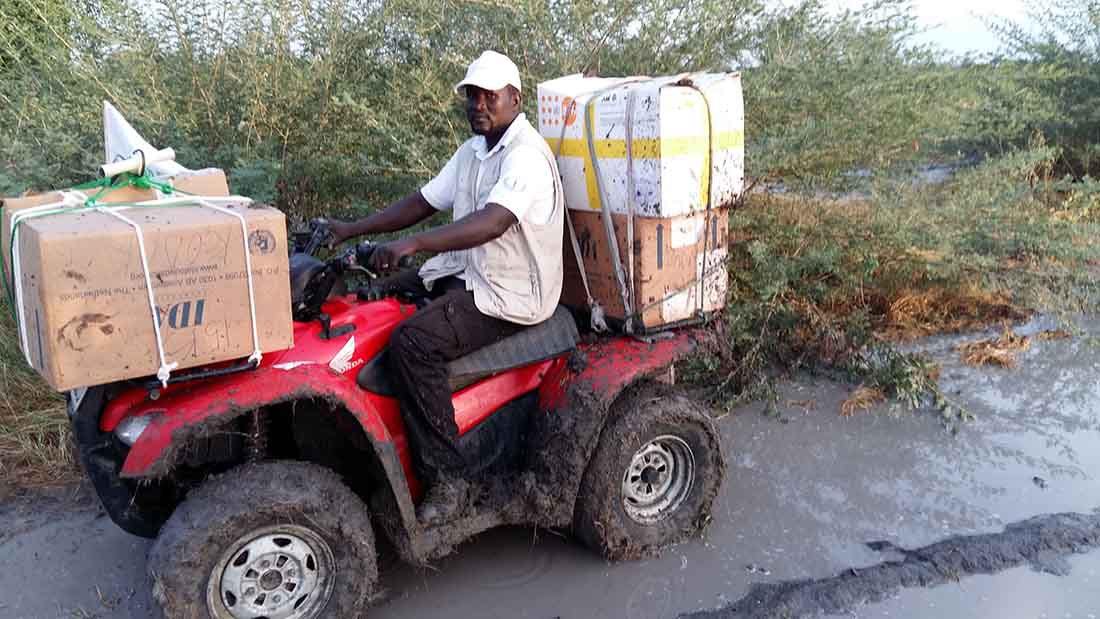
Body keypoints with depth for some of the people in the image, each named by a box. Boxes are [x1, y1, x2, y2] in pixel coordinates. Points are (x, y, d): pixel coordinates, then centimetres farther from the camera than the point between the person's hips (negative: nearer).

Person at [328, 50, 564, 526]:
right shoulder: (473, 151, 15)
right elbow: (423, 202, 16)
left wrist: (413, 243, -43)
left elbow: (492, 222, -34)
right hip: (463, 272, 10)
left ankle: (449, 477, -17)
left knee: (411, 343, -28)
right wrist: (353, 230, 7)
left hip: (509, 293, -10)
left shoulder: (527, 156, -17)